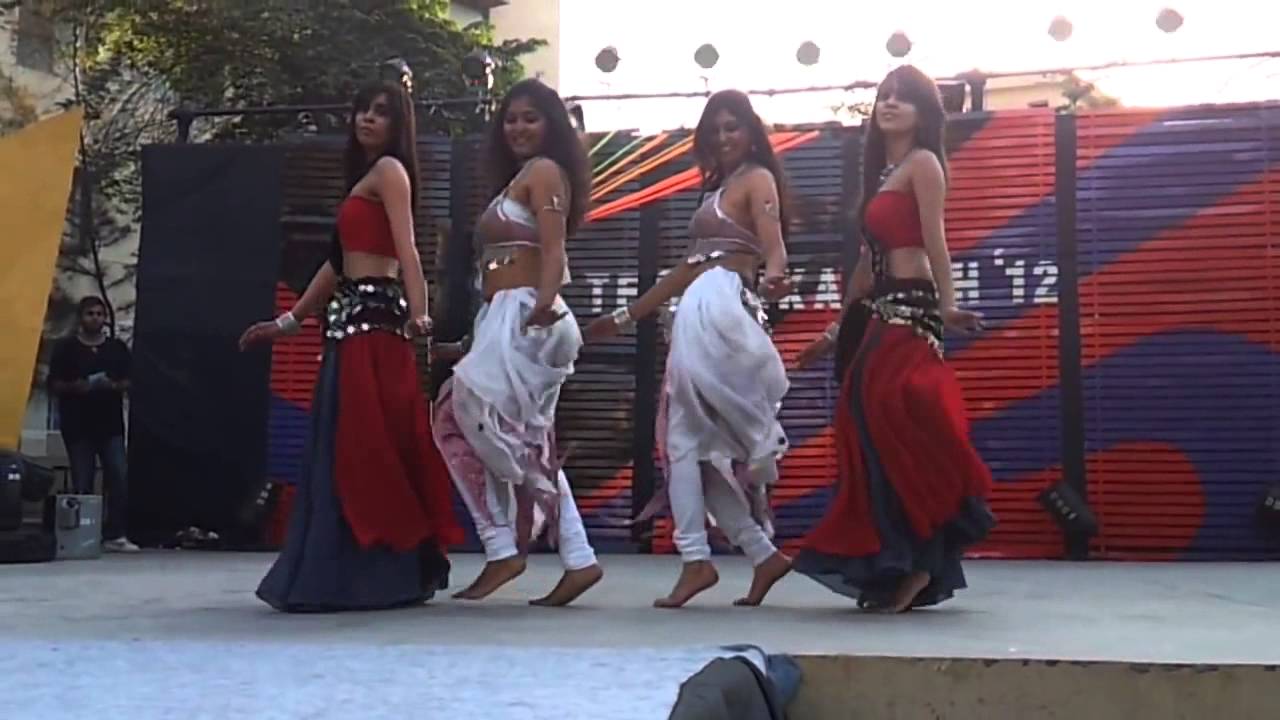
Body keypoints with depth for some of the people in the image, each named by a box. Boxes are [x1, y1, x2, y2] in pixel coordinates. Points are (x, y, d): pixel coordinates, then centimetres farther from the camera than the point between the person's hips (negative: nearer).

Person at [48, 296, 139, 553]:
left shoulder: (118, 348, 11)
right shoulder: (66, 347, 5)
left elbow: (129, 382, 11)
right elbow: (55, 384, 3)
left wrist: (114, 385, -11)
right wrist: (75, 387, -17)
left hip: (111, 423, 2)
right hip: (78, 424, -2)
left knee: (119, 477, -9)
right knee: (82, 483, -1)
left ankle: (115, 535, -6)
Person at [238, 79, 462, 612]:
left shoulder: (389, 169, -4)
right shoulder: (364, 179, 24)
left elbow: (407, 248, -19)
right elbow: (338, 261, 26)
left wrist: (419, 311, -33)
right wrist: (289, 320, 28)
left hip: (373, 317, -10)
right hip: (354, 320, 10)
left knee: (363, 446, -11)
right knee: (349, 448, 10)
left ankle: (381, 577, -9)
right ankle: (362, 575, 16)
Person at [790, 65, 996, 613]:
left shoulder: (923, 163, -2)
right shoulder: (881, 172, 22)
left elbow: (934, 240, -14)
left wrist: (947, 304, -26)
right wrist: (838, 329, 21)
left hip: (910, 310, -9)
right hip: (880, 313, 9)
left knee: (897, 425, -16)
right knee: (870, 429, 5)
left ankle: (916, 563, -9)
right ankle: (893, 567, 10)